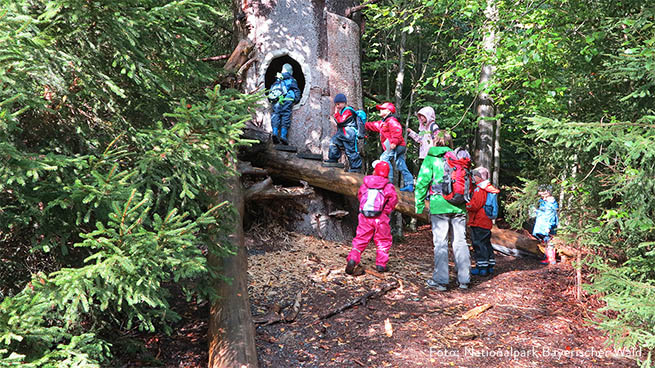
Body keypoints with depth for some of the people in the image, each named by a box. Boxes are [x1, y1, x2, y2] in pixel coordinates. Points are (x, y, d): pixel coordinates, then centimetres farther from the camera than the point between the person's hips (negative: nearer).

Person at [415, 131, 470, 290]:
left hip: (439, 207, -3)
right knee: (460, 241, 9)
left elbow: (422, 182, -4)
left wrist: (419, 205, 1)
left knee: (440, 242, 1)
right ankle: (464, 280, 15)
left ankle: (441, 280, 3)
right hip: (459, 207, 4)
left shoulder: (431, 159, 1)